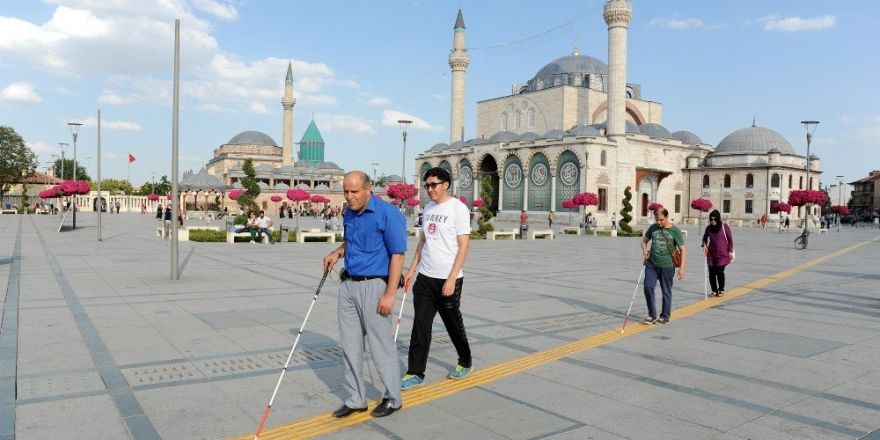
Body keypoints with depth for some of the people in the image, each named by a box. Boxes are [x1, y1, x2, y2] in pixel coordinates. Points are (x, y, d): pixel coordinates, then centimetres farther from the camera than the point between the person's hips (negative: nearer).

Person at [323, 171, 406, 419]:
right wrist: (337, 253, 6)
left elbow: (398, 255, -15)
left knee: (381, 346, 3)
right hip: (348, 285, 7)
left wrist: (389, 294, -19)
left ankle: (393, 398, 20)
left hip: (374, 286, -7)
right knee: (350, 345, 11)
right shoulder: (349, 214, 9)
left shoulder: (388, 214, -13)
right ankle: (355, 399, 24)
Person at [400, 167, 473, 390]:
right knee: (420, 326, 3)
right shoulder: (428, 207, 11)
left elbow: (463, 246, -13)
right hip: (424, 278, 6)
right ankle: (415, 373, 11)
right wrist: (411, 270, 13)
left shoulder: (458, 208, -10)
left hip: (447, 280, -5)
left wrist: (451, 279, -18)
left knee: (453, 324, 10)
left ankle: (465, 363, 33)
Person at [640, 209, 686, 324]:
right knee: (648, 287, -6)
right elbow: (644, 241, 18)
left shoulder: (675, 231, -6)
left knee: (666, 292, 7)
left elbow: (682, 250, -5)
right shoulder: (653, 228, 5)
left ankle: (665, 316, 21)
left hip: (667, 266, -3)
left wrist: (682, 268, -11)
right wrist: (645, 250, -5)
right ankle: (652, 315, 9)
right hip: (651, 264, 3)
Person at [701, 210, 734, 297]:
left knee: (719, 271, -10)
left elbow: (730, 239, -1)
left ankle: (721, 290, 12)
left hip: (722, 254, -4)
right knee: (711, 273, 0)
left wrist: (730, 251, -3)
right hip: (711, 254, 4)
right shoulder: (709, 228, 4)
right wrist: (704, 245, 1)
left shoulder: (725, 226, -6)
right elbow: (705, 238, 20)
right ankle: (714, 291, 15)